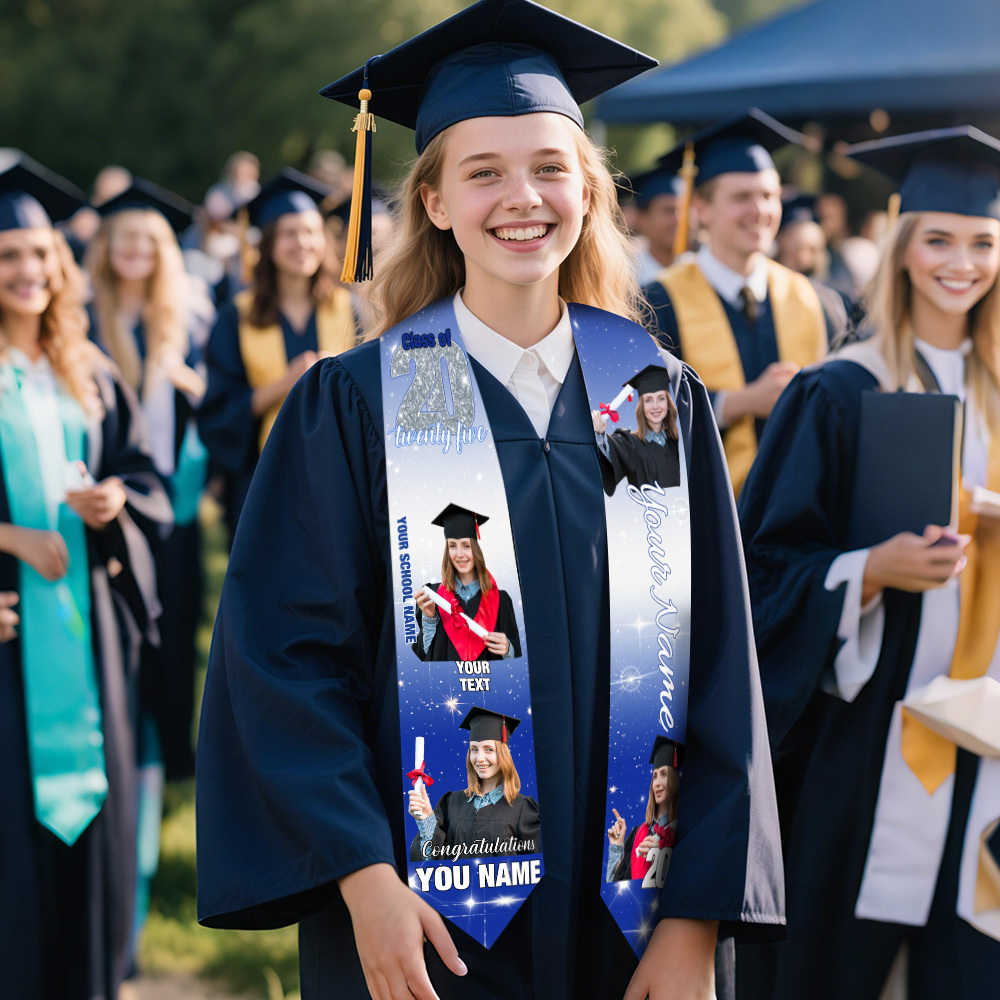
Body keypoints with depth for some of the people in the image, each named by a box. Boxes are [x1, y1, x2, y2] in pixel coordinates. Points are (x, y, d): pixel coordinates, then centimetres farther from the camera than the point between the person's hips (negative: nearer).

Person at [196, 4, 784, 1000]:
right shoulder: (354, 405, -5)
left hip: (622, 919, 2)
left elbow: (717, 671, 0)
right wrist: (364, 878, -18)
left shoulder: (663, 404, 1)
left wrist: (697, 919, -7)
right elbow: (285, 653, -8)